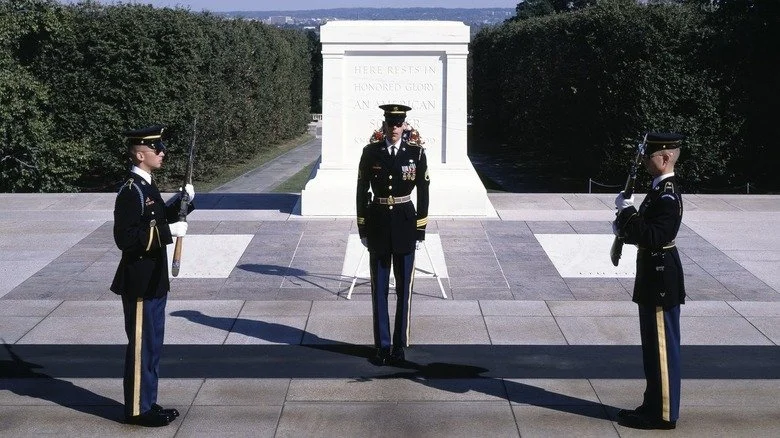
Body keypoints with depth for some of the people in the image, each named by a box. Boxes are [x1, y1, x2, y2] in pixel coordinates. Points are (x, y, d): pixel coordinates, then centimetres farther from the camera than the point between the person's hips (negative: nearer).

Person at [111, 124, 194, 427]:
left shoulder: (146, 187, 10)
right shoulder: (131, 192, -19)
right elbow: (126, 238, -24)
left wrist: (182, 202, 9)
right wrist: (169, 231, -25)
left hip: (153, 281, 10)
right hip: (140, 283, -10)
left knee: (152, 344, 16)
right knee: (141, 346, -1)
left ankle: (148, 404, 25)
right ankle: (137, 410, 8)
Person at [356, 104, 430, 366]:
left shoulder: (416, 152, -2)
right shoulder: (371, 152, -1)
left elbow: (423, 193, 0)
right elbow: (361, 190, 3)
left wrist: (420, 230, -2)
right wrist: (363, 229, 1)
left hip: (405, 225, 0)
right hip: (378, 223, 0)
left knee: (404, 288, 5)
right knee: (379, 288, 4)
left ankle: (399, 345, 15)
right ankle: (382, 346, 10)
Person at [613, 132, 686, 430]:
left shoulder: (668, 196, -19)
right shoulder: (661, 190, 12)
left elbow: (654, 238, -27)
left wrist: (627, 212, -22)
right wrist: (625, 227, 2)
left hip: (661, 281, -10)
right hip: (655, 279, 10)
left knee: (662, 347, -3)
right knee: (654, 347, 16)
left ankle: (663, 414, 4)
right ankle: (654, 405, 25)